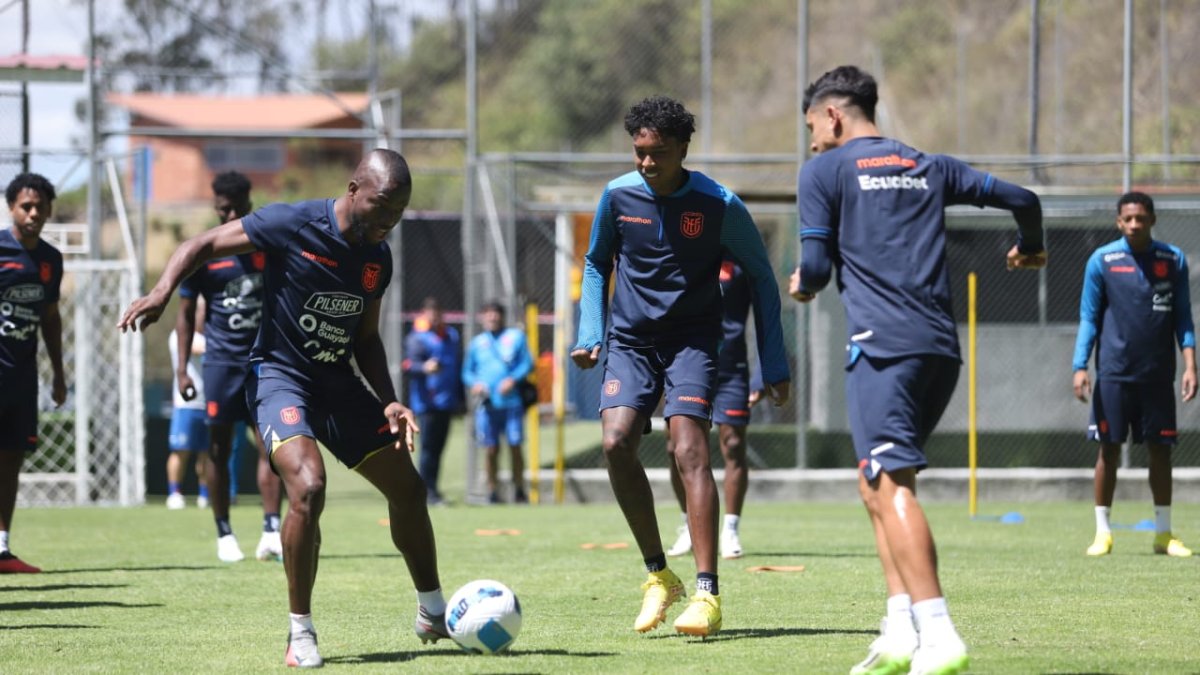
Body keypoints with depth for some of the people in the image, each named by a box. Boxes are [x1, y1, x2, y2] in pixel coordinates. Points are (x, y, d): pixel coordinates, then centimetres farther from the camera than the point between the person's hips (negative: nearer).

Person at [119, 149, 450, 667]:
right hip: (280, 376, -7)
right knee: (308, 487, -29)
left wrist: (388, 403, 3)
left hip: (339, 382, 7)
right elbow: (202, 245, -11)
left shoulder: (378, 258, 3)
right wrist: (162, 291, -27)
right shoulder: (293, 225, -16)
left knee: (408, 489, 9)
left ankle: (433, 613, 32)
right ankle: (301, 632, -15)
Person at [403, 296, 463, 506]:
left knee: (438, 447, 10)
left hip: (447, 401, 7)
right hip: (427, 401, -7)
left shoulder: (452, 335, 16)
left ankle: (431, 490, 15)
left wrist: (460, 396, 23)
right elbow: (409, 364, -17)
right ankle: (428, 491, -7)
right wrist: (424, 367, -39)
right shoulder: (417, 338, -6)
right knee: (429, 446, -9)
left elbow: (458, 366, 24)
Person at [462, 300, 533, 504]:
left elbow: (527, 363, 4)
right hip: (487, 403, 1)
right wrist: (474, 383, -4)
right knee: (491, 449, -2)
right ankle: (493, 491, 6)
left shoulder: (516, 337, 9)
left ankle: (519, 490, 10)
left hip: (511, 401, -1)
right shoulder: (477, 342, 15)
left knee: (515, 447, -1)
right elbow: (467, 371, 17)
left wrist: (513, 379, -12)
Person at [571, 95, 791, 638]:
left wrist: (773, 364, 1)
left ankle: (707, 594, -21)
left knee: (689, 449, -20)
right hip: (631, 342, 3)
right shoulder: (618, 196, -3)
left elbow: (760, 277, 2)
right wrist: (590, 334, 3)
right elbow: (596, 264, 16)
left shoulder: (719, 206, -11)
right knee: (616, 444, -17)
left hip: (692, 339, -3)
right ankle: (657, 574, -1)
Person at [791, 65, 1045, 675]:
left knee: (892, 486, -13)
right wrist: (1030, 249, 42)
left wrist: (801, 284, 24)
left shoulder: (825, 171, 5)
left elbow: (814, 268, 0)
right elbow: (1020, 198, 21)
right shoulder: (929, 168, 20)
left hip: (882, 345, -7)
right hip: (941, 347, 7)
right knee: (877, 483, 16)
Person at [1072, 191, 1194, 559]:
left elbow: (1182, 318, 8)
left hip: (1158, 374, 1)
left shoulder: (1173, 260, 4)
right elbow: (1089, 318, 3)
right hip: (1114, 373, -1)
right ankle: (1103, 532, 8)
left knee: (1160, 449, 4)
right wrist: (1080, 367, -6)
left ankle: (1163, 533, 13)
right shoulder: (1102, 261, 0)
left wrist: (1189, 363, -2)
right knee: (1109, 449, 0)